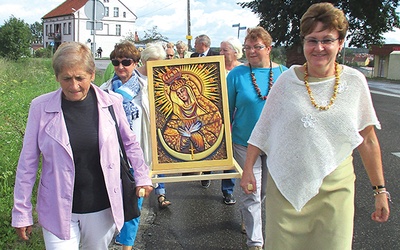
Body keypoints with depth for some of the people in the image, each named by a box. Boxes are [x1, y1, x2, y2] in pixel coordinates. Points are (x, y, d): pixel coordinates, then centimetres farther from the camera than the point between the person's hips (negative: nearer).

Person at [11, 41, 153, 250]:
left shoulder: (111, 103, -7)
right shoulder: (41, 107, -9)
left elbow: (130, 142, 9)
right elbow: (28, 162, -3)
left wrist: (142, 177, 9)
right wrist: (22, 212, 0)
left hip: (103, 209, 1)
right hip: (58, 212, -1)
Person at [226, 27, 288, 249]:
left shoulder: (283, 73, 0)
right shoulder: (236, 74, -7)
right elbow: (228, 110, -1)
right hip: (245, 143, -3)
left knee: (264, 189, 20)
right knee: (251, 193, 1)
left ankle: (246, 217, 47)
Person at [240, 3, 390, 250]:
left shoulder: (355, 81, -2)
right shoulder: (288, 80, -4)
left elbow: (368, 140, 5)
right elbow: (264, 128, 3)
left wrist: (380, 189, 6)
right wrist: (248, 169, 1)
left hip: (336, 187, 1)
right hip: (288, 184, 0)